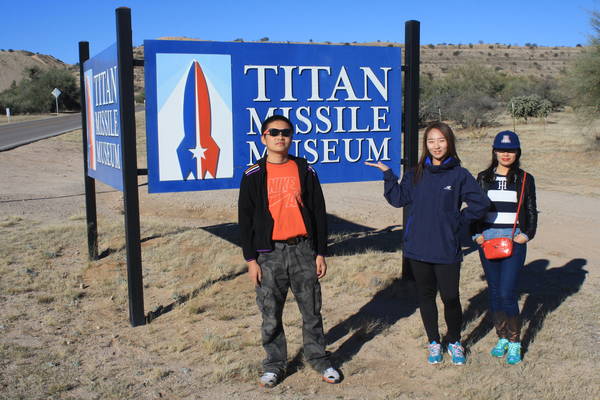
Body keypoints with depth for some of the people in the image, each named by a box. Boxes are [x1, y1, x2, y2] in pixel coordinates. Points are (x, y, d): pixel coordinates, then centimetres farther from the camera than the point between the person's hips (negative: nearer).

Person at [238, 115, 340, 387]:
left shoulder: (305, 171, 6)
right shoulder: (254, 175, 2)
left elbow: (319, 212, 8)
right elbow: (246, 219, 3)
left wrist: (320, 253, 4)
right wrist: (251, 259, -2)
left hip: (303, 250, 1)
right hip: (269, 254, -1)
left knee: (311, 310, 8)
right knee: (270, 315, 5)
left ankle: (318, 359, 25)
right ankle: (274, 365, 22)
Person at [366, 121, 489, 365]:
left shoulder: (459, 175, -2)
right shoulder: (415, 174, 7)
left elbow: (480, 204, -2)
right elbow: (398, 199, 2)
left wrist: (457, 222, -2)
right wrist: (387, 174, -4)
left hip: (447, 251, -3)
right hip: (418, 248, 3)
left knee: (450, 298, 1)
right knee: (426, 296, 13)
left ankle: (454, 342, 26)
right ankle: (434, 343, 30)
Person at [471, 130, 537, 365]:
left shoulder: (525, 179, 5)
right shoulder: (483, 178, 9)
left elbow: (531, 211, 9)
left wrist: (526, 234, -4)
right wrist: (476, 234, 1)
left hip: (514, 240, -2)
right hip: (487, 240, 3)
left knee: (507, 293, -10)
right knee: (494, 292, 7)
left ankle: (515, 343, 6)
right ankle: (502, 338, 22)